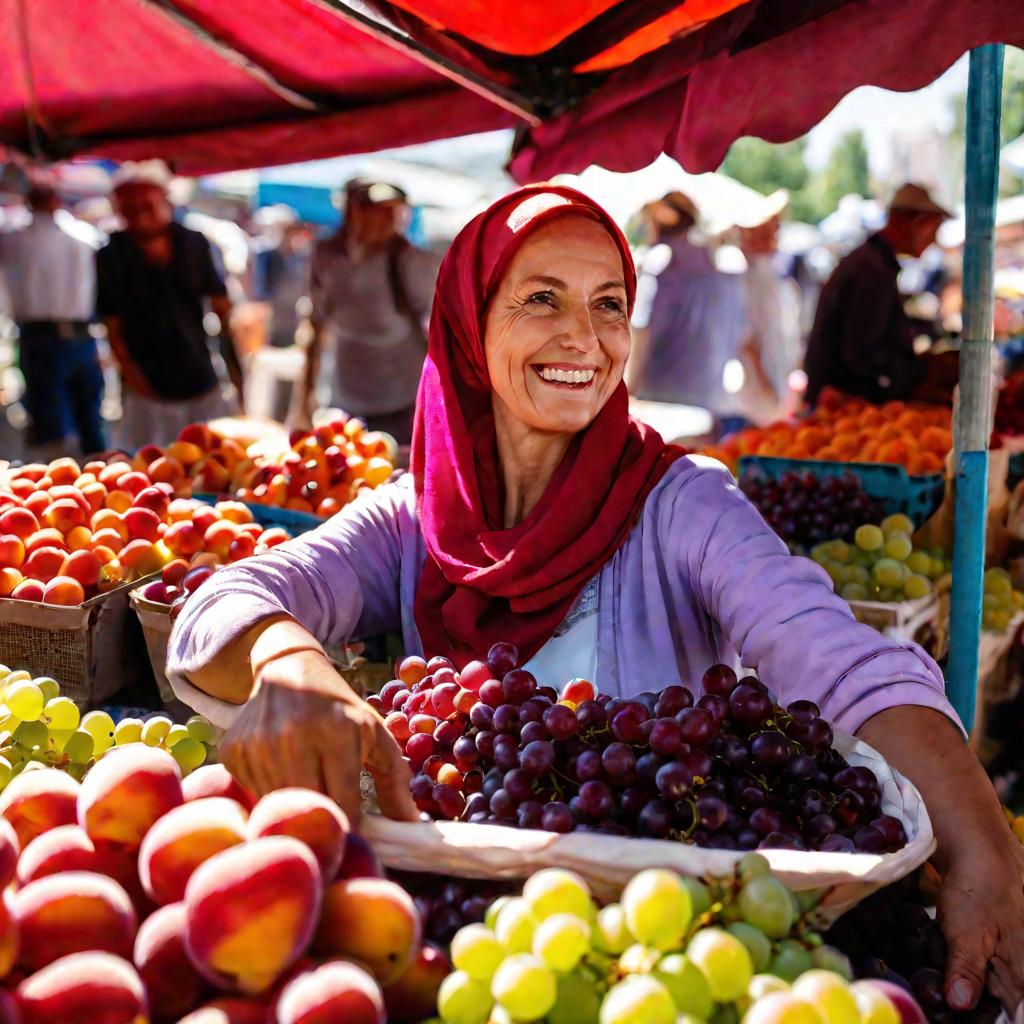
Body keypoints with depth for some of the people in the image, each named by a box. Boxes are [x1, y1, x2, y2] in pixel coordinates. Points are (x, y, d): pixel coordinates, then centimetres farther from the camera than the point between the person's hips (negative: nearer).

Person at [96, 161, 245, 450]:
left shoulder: (193, 244, 4)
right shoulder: (112, 258, -3)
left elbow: (222, 309, 7)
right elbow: (114, 330, -3)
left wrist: (239, 377, 1)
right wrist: (137, 382, -13)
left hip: (203, 385, 3)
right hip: (150, 395, -3)